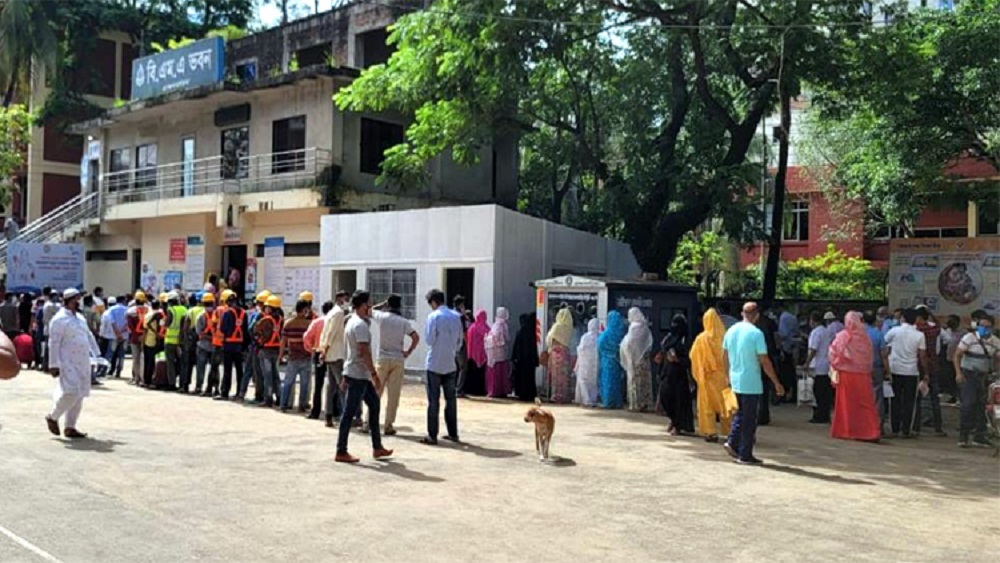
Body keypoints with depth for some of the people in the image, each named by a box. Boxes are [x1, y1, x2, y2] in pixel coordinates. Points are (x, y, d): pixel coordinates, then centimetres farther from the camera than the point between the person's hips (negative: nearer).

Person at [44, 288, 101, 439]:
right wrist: (54, 365, -16)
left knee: (79, 396, 8)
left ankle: (70, 428, 16)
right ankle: (52, 417, 9)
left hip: (82, 363, 8)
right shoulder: (59, 319, -10)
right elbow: (54, 343, -13)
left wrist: (97, 355, 16)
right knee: (71, 392, -16)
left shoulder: (80, 317, 15)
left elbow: (89, 336, 22)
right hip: (68, 363, -8)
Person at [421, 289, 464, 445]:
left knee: (433, 400, 0)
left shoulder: (434, 316, -12)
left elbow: (429, 340, -12)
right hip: (450, 364, 5)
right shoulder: (456, 316, 5)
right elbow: (460, 340, 9)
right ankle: (453, 433, 17)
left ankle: (432, 436, 2)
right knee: (451, 399, 12)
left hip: (435, 364, -5)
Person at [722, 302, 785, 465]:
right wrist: (777, 383, -9)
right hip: (751, 383, -6)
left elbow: (725, 356, 11)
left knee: (741, 412, 22)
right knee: (749, 419, 2)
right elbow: (764, 361, -16)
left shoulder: (731, 330, 4)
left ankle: (732, 443, 12)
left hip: (735, 381, 6)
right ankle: (745, 455, 7)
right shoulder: (756, 333, -15)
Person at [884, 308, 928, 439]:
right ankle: (906, 430, 7)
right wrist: (925, 373, 4)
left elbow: (885, 348, 0)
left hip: (894, 370, 1)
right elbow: (922, 356, -4)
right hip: (911, 372, -1)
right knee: (908, 402, 6)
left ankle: (895, 430, 8)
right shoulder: (919, 335, -4)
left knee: (895, 401, 8)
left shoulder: (894, 331, -4)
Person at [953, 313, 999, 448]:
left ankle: (979, 437, 16)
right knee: (969, 404, -13)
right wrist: (958, 373, -18)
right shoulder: (969, 337, -6)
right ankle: (963, 436, -7)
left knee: (982, 406, 7)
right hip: (968, 375, -4)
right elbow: (957, 355, -7)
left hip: (984, 377, 5)